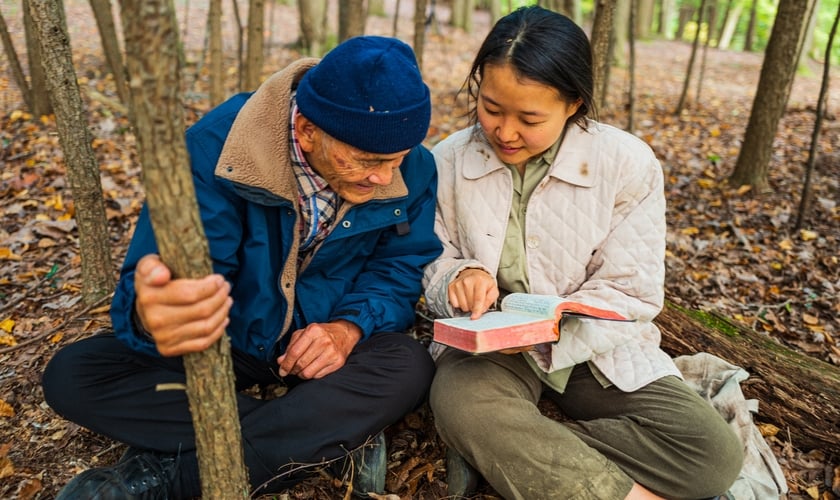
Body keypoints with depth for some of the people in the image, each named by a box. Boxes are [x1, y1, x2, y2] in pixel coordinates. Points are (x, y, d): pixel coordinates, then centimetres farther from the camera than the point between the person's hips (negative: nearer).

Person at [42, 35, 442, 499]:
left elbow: (402, 266, -7)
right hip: (229, 337, 0)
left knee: (410, 367, -30)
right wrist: (152, 314, -56)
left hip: (327, 341, 1)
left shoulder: (413, 168, -15)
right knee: (71, 374, -18)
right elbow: (169, 276, -30)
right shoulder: (216, 146, -25)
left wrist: (350, 327, -28)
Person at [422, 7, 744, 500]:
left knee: (713, 453, -18)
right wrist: (459, 277, -22)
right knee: (461, 405, -36)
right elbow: (433, 263, 3)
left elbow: (632, 294, -10)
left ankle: (499, 453, -14)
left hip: (595, 345, 2)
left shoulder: (628, 164, -11)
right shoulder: (448, 160, -6)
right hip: (487, 343, -1)